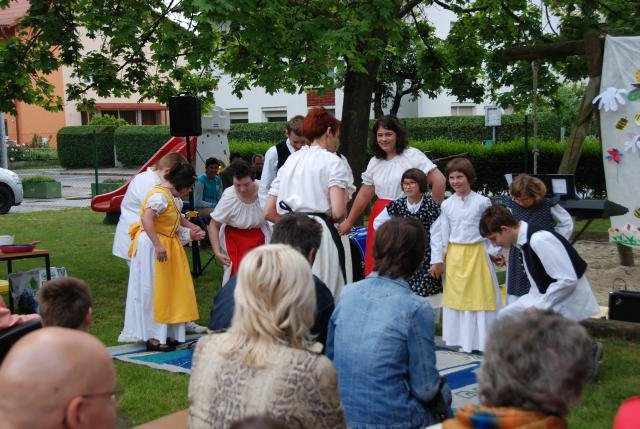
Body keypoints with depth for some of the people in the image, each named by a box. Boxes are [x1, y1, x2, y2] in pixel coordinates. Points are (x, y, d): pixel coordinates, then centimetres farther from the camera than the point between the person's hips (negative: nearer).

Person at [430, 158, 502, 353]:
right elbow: (439, 233, 5)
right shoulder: (447, 205, 2)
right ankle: (459, 338, 19)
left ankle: (480, 338, 11)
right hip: (454, 255, 3)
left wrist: (495, 252, 2)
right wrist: (437, 259, 3)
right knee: (456, 295, 8)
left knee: (479, 294, 2)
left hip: (477, 253, -2)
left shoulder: (482, 202, -4)